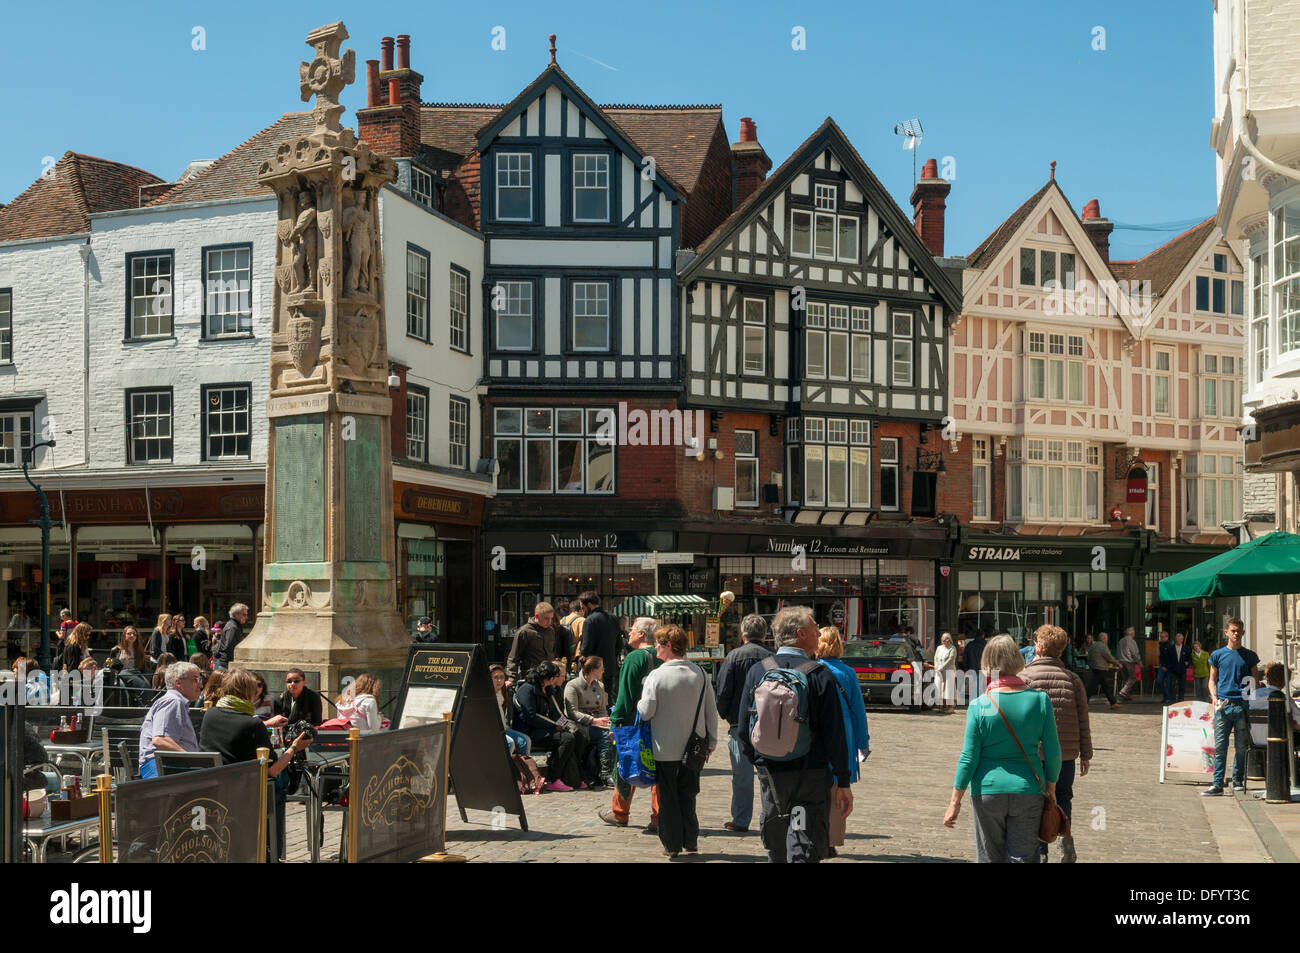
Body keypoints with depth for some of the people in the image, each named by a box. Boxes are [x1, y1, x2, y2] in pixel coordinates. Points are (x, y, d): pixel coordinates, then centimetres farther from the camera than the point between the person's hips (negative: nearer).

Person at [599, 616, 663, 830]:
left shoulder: (634, 657, -11)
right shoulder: (661, 658, 7)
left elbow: (626, 692, -13)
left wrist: (617, 720, -10)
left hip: (634, 722, -5)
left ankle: (619, 814, 22)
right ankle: (659, 819, 3)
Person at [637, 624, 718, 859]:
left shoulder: (656, 676, -15)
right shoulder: (700, 674, -2)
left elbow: (645, 712, -14)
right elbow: (711, 711, 3)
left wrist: (638, 703, 8)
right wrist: (711, 742, 14)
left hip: (665, 749, -4)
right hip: (694, 749, 4)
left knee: (668, 797, 8)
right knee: (688, 795, 16)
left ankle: (672, 845, 12)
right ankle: (691, 842, 20)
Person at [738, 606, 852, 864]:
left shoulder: (757, 672, 1)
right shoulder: (820, 675, -9)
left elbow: (744, 729, 4)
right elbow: (835, 735, -10)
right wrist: (843, 783, -3)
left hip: (770, 775, 3)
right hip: (812, 775, -3)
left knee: (777, 853, 17)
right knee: (804, 851, 0)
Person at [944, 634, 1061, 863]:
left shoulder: (979, 705, -9)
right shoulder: (1040, 700, -6)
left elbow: (969, 758, -7)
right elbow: (1053, 752, -1)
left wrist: (955, 802, 0)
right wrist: (1051, 787, 15)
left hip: (988, 791, -1)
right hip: (1028, 792, 1)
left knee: (990, 858, 12)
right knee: (1023, 858, 7)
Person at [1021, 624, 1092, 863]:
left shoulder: (1025, 676, -6)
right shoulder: (1073, 678, 3)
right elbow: (1083, 720, 4)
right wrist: (1085, 754, 12)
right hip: (1066, 752, 2)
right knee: (1063, 796, 19)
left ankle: (1040, 852, 8)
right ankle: (1065, 833, -4)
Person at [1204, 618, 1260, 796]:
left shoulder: (1249, 656, 10)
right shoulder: (1218, 655, 10)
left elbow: (1256, 681, 13)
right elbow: (1212, 680, 13)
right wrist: (1214, 697, -5)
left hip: (1243, 705, 1)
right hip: (1223, 705, 0)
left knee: (1241, 746, 3)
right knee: (1220, 746, -4)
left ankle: (1238, 780, 15)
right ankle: (1217, 784, -3)